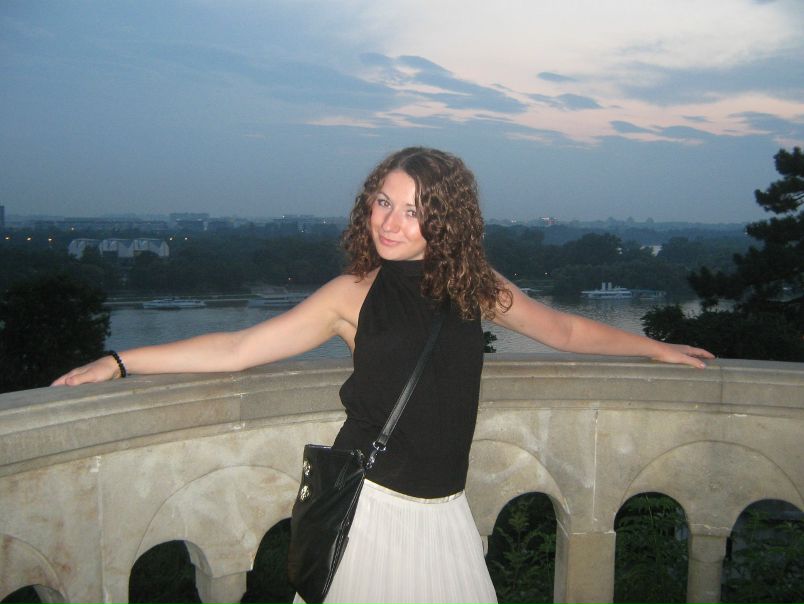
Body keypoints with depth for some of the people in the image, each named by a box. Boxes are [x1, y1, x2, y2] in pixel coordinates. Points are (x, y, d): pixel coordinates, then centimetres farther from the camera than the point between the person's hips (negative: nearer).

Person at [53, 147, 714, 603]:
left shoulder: (476, 285, 2)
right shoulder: (354, 293, -4)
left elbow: (565, 330, 17)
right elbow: (241, 348, -2)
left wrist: (654, 347, 25)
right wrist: (120, 363, -5)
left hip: (441, 511, 2)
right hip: (366, 501, -2)